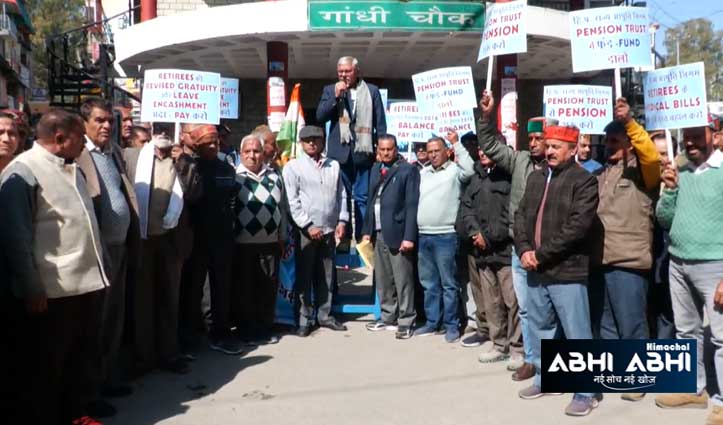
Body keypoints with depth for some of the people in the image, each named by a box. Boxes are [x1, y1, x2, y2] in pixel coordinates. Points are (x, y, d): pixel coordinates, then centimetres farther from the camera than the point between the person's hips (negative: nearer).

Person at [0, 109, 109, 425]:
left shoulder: (71, 169, 16)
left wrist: (99, 270, 18)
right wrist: (32, 289, -15)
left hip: (88, 283, 8)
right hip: (51, 292, -8)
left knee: (82, 360, 18)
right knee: (43, 370, 7)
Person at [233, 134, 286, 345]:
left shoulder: (275, 177, 9)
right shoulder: (234, 177, -5)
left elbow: (282, 208, 15)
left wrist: (282, 237, 13)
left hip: (270, 242, 4)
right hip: (243, 243, -4)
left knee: (269, 287, 10)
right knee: (245, 288, 6)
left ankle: (266, 328, 23)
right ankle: (248, 330, 18)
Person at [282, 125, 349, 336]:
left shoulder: (333, 166, 12)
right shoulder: (293, 167, -2)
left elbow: (341, 195, 12)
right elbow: (292, 201, -8)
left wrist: (342, 220, 1)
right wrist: (308, 225, -13)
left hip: (329, 230, 4)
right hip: (305, 230, -4)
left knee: (326, 276, 11)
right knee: (304, 276, 2)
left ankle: (324, 315, 22)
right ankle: (305, 319, 11)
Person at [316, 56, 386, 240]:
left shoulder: (372, 91, 8)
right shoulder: (330, 90, 10)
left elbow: (380, 123, 6)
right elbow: (320, 116, -1)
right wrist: (336, 96, -10)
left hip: (364, 152, -1)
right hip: (340, 152, 1)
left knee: (362, 198, 3)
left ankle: (362, 237, 9)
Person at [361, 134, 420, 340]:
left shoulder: (408, 170, -6)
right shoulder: (375, 170, 15)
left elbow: (412, 206, -11)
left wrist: (409, 236, -16)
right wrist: (367, 230, 11)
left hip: (398, 234, -6)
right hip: (378, 234, 6)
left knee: (403, 281, 0)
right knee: (382, 280, 13)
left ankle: (406, 322, 10)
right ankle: (388, 317, 25)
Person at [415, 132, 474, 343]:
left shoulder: (454, 170, -2)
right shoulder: (423, 173, 15)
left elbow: (469, 170, -24)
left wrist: (456, 143, -18)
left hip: (445, 236, -6)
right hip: (423, 236, 6)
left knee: (448, 283, 1)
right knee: (429, 284, 13)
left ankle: (451, 325, 9)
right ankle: (432, 322, 23)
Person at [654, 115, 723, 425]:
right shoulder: (679, 173, 8)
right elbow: (664, 220, 9)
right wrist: (670, 189, -7)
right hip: (678, 264, 6)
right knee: (686, 331, 15)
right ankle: (694, 389, 28)